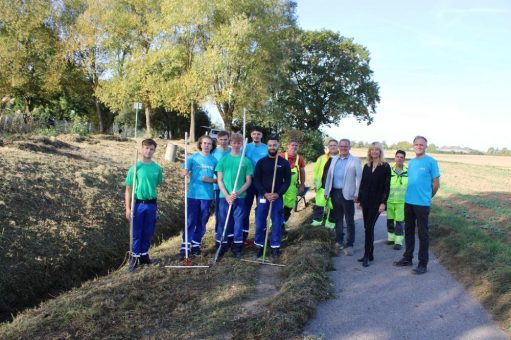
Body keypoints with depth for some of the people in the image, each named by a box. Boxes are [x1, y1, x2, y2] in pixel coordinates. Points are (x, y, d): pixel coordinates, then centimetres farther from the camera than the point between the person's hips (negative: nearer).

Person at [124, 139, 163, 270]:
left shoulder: (157, 168, 1)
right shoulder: (135, 167, -6)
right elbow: (128, 189, -4)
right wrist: (128, 208, -9)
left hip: (152, 204, 3)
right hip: (138, 204, -3)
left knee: (148, 232, 12)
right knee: (136, 232, 4)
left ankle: (144, 254, 27)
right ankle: (134, 256, 16)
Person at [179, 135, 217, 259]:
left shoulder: (214, 160, 5)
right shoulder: (193, 158, 0)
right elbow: (184, 172, -6)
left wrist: (211, 180, -11)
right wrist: (184, 172, -29)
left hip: (207, 195, 2)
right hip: (193, 194, -2)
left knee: (202, 221, 9)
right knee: (190, 221, -3)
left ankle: (196, 245, 21)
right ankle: (185, 246, 0)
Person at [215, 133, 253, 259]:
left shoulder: (246, 161, 3)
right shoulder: (223, 159, 4)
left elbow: (248, 181, 3)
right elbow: (219, 180, 2)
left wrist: (238, 193, -11)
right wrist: (226, 195, -10)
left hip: (240, 197, 0)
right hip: (225, 196, 0)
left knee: (238, 222, 5)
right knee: (223, 222, 4)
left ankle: (237, 247, 16)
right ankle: (221, 246, 15)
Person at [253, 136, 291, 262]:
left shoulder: (284, 163, 4)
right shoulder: (261, 162, 3)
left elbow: (287, 181, 1)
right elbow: (256, 180, 0)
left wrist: (278, 194, -13)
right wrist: (265, 193, -13)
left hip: (277, 197, 0)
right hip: (263, 196, 0)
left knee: (277, 224, 2)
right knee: (259, 223, 3)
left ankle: (275, 249, 11)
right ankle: (259, 247, 16)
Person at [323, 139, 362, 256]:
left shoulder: (355, 161, -2)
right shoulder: (333, 160, 13)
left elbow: (359, 178, -6)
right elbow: (328, 175, 13)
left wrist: (356, 194, -12)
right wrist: (326, 191, 10)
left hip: (347, 194, -5)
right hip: (335, 192, 5)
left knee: (349, 220, 1)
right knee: (338, 218, 14)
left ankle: (349, 245, 6)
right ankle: (339, 241, 25)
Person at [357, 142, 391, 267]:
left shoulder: (385, 167, -5)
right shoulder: (367, 166, 10)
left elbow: (386, 186, -7)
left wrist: (383, 202, -13)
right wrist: (360, 199, 12)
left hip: (376, 202, -5)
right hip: (366, 201, 5)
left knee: (369, 228, -10)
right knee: (368, 228, 9)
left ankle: (367, 256, -3)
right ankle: (370, 254, 17)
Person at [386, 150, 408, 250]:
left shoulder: (408, 172, -5)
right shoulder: (389, 171, 1)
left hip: (402, 202, -2)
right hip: (389, 201, 3)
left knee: (400, 222, 2)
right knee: (390, 221, 12)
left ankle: (398, 242, 10)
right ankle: (391, 238, 27)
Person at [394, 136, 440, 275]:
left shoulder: (431, 162, -8)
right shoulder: (411, 162, 10)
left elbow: (436, 184, -5)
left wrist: (427, 196, 4)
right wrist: (412, 195, 14)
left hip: (422, 204, -6)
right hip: (408, 202, 6)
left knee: (423, 233, 1)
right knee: (408, 231, 15)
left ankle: (423, 263, 9)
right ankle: (407, 258, 27)